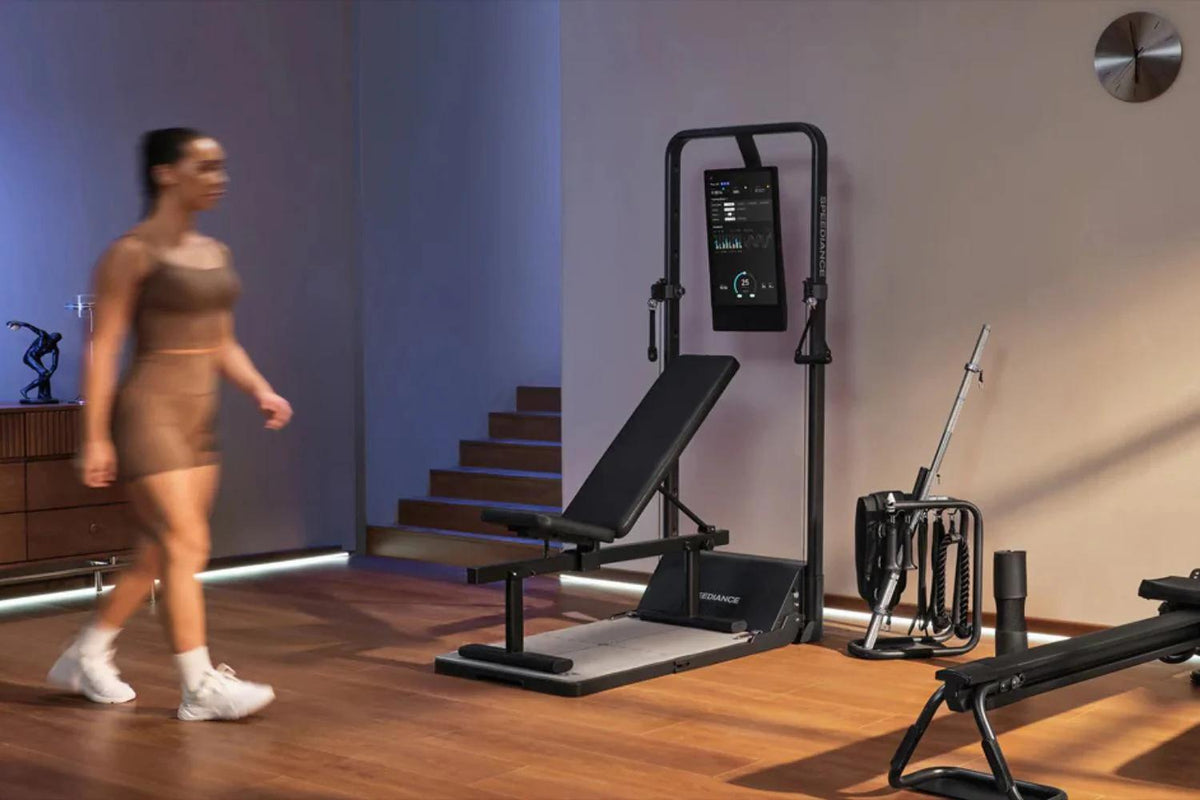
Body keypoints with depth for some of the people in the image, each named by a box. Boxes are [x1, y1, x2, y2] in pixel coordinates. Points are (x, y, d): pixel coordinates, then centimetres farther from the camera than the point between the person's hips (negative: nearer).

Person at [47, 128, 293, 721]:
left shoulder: (214, 253, 12)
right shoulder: (132, 254, -10)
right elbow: (103, 349, -11)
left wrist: (260, 390, 1)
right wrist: (95, 438, -15)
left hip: (198, 419, 8)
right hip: (149, 411, -8)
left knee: (162, 551, 12)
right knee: (187, 545, -10)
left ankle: (83, 659, 27)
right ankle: (201, 688, -4)